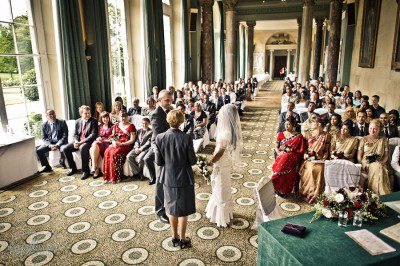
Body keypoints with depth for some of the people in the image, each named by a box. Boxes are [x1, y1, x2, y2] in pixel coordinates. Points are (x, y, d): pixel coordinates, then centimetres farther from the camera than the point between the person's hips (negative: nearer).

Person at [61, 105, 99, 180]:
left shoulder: (93, 121, -5)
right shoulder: (77, 122, 12)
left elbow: (93, 134, -13)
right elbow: (75, 134, 14)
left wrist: (82, 142, -20)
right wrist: (76, 141, -10)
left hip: (88, 141, -6)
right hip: (78, 141, 6)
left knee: (82, 148, -37)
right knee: (65, 148, -9)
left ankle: (85, 171, -26)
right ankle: (73, 168, 9)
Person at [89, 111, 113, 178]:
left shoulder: (112, 126, 8)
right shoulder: (100, 126, 23)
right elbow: (98, 136, 21)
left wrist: (103, 140, -10)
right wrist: (98, 138, -3)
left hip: (107, 143, -4)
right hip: (99, 143, 4)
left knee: (96, 145, -34)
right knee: (94, 144, -34)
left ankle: (95, 169, -30)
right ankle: (95, 168, -36)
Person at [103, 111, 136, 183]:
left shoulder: (131, 126, 3)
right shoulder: (116, 125, 19)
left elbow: (132, 140, -4)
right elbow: (113, 137, 18)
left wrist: (121, 144, -15)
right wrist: (114, 142, -5)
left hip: (126, 145, -4)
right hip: (116, 144, 5)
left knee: (115, 153, -33)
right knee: (107, 152, -26)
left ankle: (116, 177, -26)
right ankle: (107, 176, -23)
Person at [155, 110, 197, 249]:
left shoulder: (160, 138, -12)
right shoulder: (186, 139, -20)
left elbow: (158, 162, -9)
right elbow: (192, 161, -14)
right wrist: (194, 158, 7)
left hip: (168, 178, 3)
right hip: (184, 179, -2)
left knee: (171, 208, 21)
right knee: (183, 211, 14)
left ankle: (175, 237, 36)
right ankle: (183, 240, 28)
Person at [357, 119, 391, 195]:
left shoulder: (384, 140, 13)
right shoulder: (364, 139, 10)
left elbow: (386, 155, 9)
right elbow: (359, 155, 5)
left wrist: (381, 162, -11)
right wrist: (363, 165, -12)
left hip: (378, 165, 1)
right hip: (366, 164, -1)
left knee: (378, 168, -34)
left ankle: (382, 195, -28)